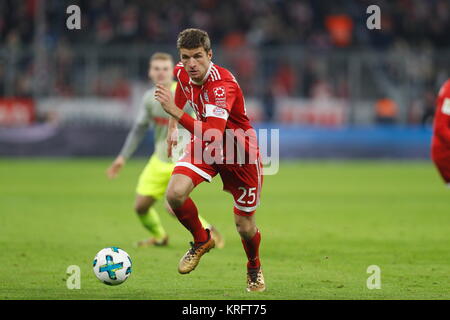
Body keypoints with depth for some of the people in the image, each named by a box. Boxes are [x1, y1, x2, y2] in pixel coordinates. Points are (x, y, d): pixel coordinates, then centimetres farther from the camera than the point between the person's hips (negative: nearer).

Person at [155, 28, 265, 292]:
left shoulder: (223, 85, -34)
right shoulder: (183, 72, -11)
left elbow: (212, 136, -46)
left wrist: (175, 112, -51)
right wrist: (172, 125, 16)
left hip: (240, 152, -5)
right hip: (204, 146, 5)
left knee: (245, 227, 3)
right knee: (175, 194, -22)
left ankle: (255, 268, 38)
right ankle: (202, 240, 7)